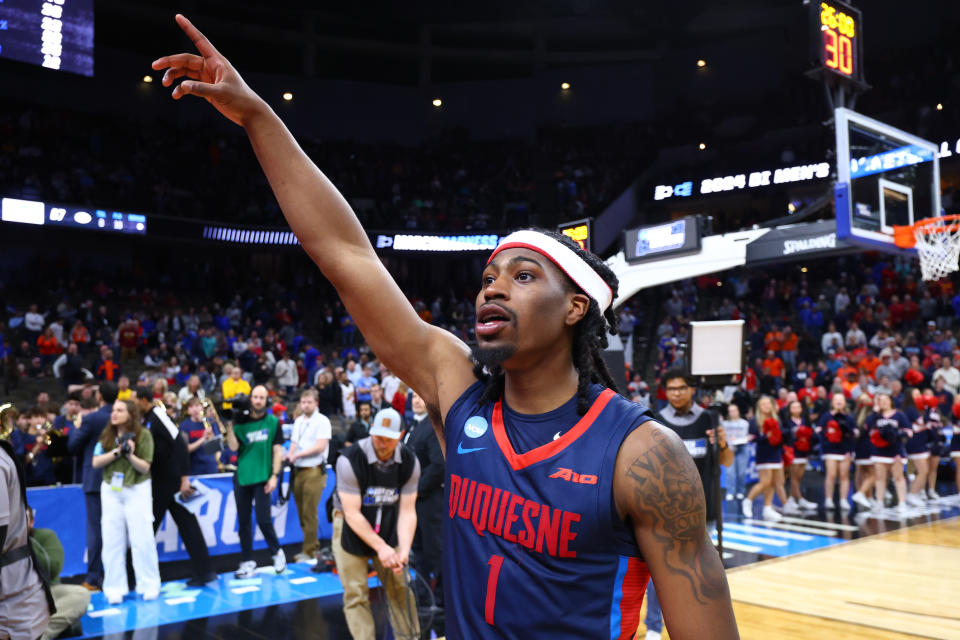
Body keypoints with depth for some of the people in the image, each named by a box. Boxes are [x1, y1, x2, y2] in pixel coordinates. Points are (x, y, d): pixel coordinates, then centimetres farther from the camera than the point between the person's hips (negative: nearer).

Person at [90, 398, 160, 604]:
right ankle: (115, 589, 13)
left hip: (137, 489, -3)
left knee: (142, 539, -2)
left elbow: (145, 467, -10)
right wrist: (116, 452, -18)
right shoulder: (107, 435, 2)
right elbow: (95, 462, -4)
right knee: (112, 540, 5)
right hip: (111, 490, 3)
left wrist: (130, 455, -27)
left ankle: (149, 586, 9)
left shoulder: (143, 435, -8)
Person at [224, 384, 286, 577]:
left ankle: (277, 553, 16)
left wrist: (274, 475, -6)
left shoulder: (273, 422, 2)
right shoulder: (241, 422, 5)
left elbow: (277, 450, 1)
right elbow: (233, 447, -5)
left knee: (263, 518, -7)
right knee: (243, 521, 7)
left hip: (262, 477, -3)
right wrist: (229, 425, -11)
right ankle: (247, 562, 16)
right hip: (242, 477, 3)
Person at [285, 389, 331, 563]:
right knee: (302, 512, 9)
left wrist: (298, 455, -14)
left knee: (309, 513, -6)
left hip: (314, 471, -6)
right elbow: (294, 443, 15)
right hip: (298, 470, 7)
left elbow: (320, 446, -12)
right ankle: (313, 544, 21)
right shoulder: (298, 421, 16)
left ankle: (309, 551, 1)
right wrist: (289, 455, -6)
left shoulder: (322, 421, -5)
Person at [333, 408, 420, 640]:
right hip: (351, 527, -3)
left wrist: (404, 550, -23)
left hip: (388, 526, 3)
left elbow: (407, 511, -11)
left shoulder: (410, 462, -15)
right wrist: (380, 547, -24)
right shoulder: (350, 460, -26)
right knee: (356, 594, -3)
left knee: (399, 587, 5)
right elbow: (352, 513, -23)